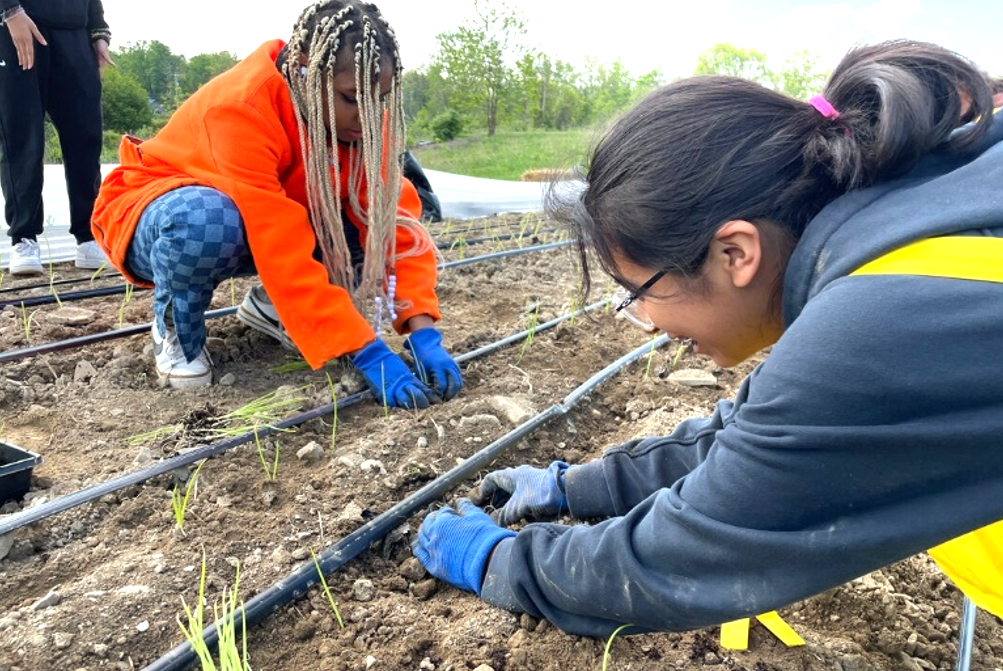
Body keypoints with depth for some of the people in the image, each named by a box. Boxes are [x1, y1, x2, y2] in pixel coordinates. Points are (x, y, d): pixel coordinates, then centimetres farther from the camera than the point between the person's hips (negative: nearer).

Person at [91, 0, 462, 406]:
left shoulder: (361, 116, -17)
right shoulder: (242, 107, -34)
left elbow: (394, 216, -22)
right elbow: (282, 250, -42)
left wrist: (423, 333, -34)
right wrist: (368, 354, -45)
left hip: (264, 224, 5)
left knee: (372, 222, -18)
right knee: (206, 221, -42)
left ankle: (271, 305, 4)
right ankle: (174, 325, -9)